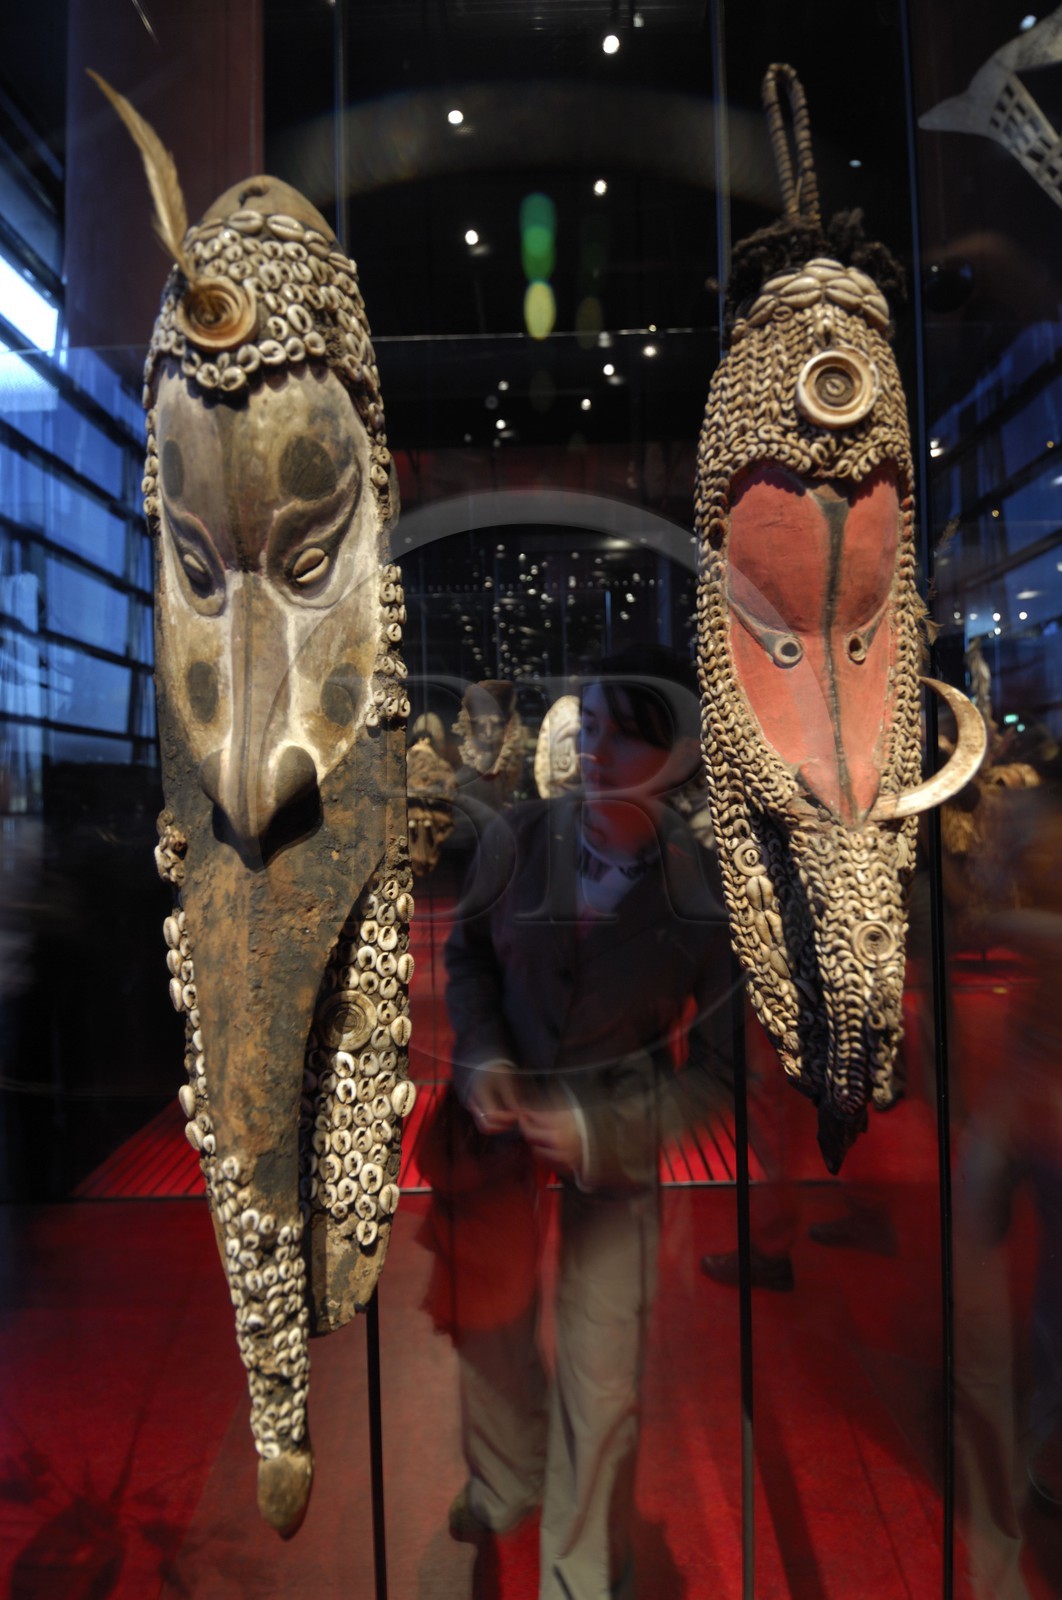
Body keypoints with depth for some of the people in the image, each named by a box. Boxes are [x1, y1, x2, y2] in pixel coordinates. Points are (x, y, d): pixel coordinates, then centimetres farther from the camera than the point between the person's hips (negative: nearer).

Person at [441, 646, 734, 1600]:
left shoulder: (706, 893, -22)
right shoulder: (518, 840, -17)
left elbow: (723, 1071, -12)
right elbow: (468, 956, 2)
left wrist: (600, 1131, -19)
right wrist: (481, 1060, -12)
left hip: (620, 1142, -3)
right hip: (506, 1112, 3)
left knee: (602, 1384, 6)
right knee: (489, 1315, 23)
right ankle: (507, 1478, 57)